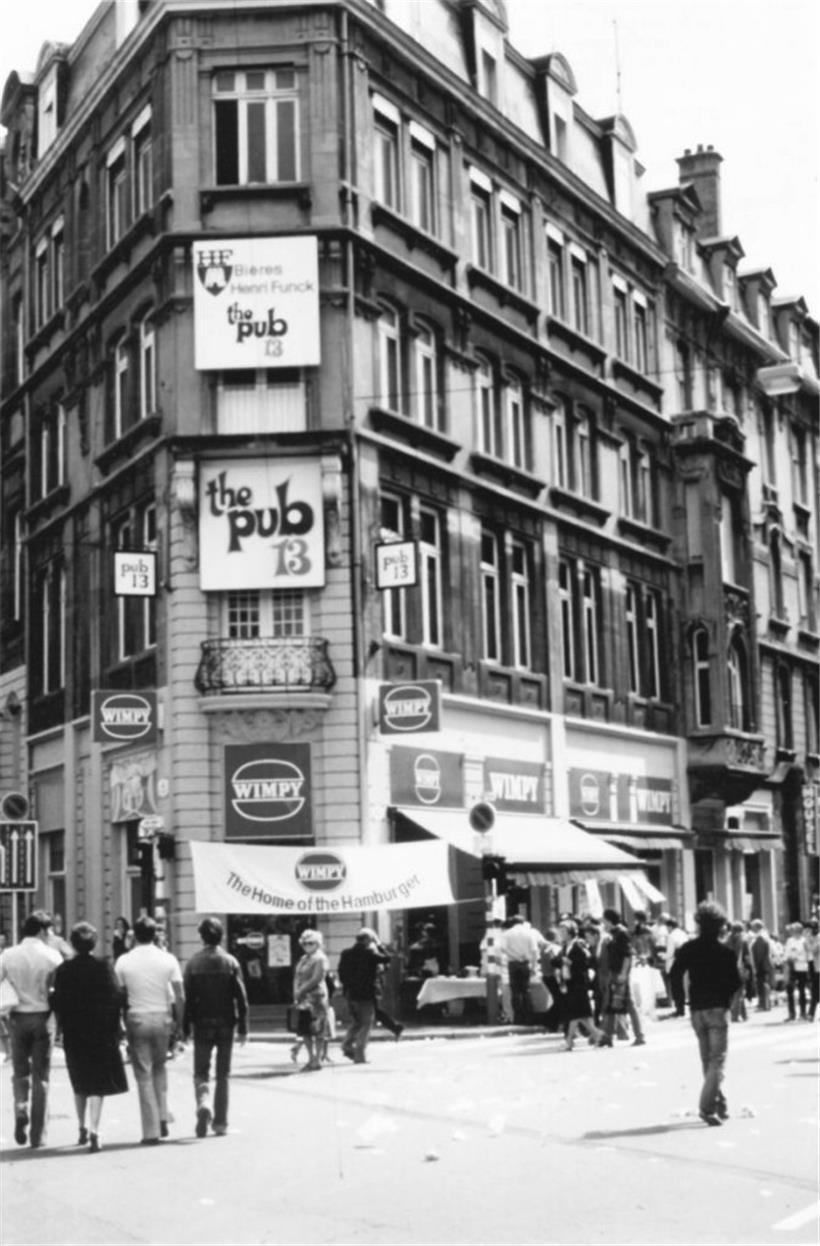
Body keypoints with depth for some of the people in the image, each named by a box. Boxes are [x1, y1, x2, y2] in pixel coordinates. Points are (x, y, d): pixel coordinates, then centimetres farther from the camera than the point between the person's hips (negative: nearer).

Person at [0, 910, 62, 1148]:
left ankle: (21, 1110, -7)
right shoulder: (52, 955, -7)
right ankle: (37, 1135, 10)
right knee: (41, 1077, 8)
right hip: (42, 1017, -1)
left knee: (20, 1072, 19)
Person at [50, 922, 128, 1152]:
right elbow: (114, 1000, -10)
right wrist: (113, 1032, -2)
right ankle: (94, 1131, -11)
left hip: (73, 1035, 2)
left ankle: (82, 1128, 29)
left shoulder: (63, 970, -5)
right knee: (97, 1084, 1)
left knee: (80, 1084, 20)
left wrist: (65, 1026, 8)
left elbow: (57, 1003, -5)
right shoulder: (103, 968, -10)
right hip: (101, 1034, -2)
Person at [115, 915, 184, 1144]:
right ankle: (162, 1117, 11)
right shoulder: (168, 960, 0)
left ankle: (151, 1132, 3)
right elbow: (179, 997, -2)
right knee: (159, 1068, 22)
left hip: (137, 1020, -1)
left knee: (144, 1075, 3)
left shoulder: (123, 962, -2)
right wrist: (179, 1024, 6)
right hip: (162, 1018, 1)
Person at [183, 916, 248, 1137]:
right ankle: (220, 1124, 12)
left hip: (202, 1025, -1)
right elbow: (241, 997, -4)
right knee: (223, 1075, 10)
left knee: (201, 1072, 9)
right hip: (225, 1024, 1)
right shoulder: (231, 962, -3)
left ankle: (204, 1103, -19)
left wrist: (185, 1028, 1)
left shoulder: (193, 963, -6)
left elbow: (187, 998, -6)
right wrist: (243, 1027, 1)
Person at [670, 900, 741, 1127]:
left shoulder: (688, 949, 0)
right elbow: (736, 984, -6)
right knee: (718, 1059, -4)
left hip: (696, 1008, 4)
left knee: (707, 1060, 15)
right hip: (718, 1008, -4)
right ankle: (707, 1106, -18)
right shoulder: (726, 952, -8)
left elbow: (675, 976, 2)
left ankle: (720, 1105, 19)